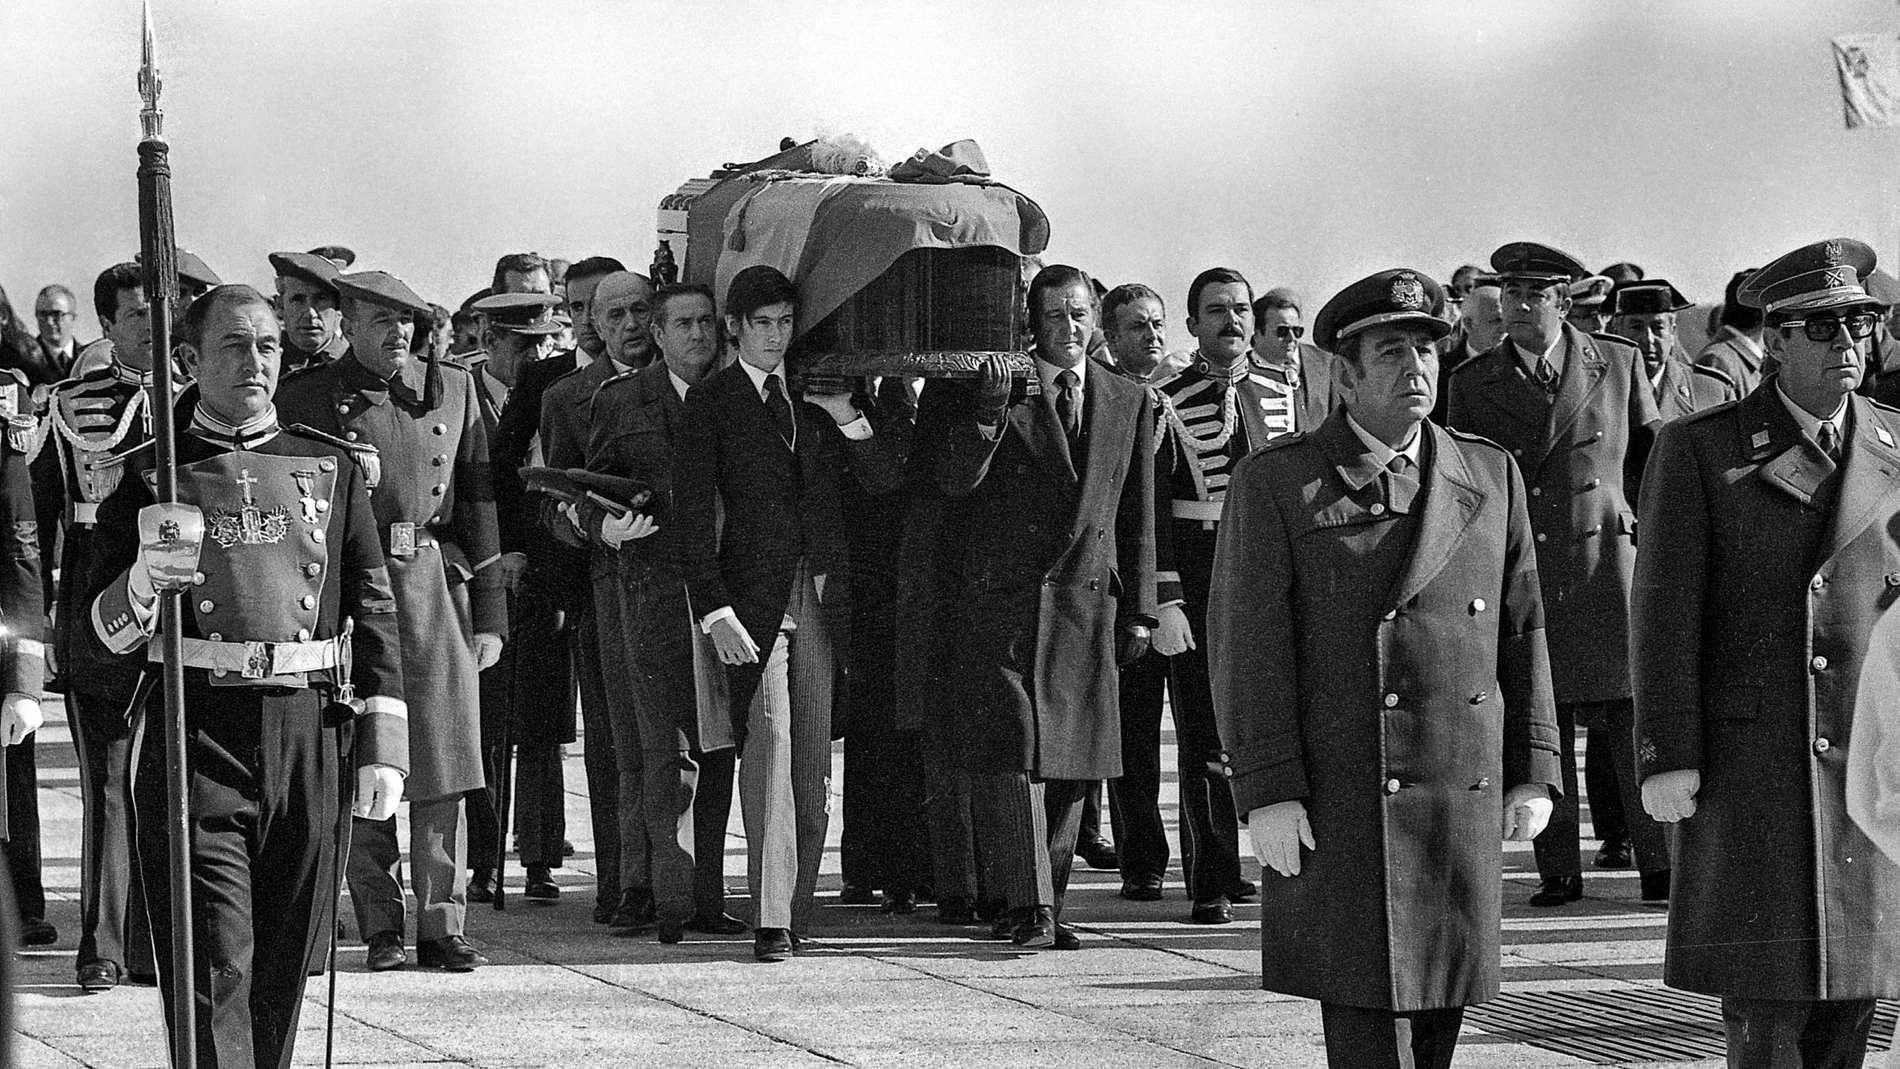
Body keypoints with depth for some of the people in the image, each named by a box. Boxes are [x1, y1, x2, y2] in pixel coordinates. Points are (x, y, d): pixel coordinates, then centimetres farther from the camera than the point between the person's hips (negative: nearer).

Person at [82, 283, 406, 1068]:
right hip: (196, 739, -3)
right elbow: (101, 642, 2)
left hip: (310, 736, 3)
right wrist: (140, 584, -20)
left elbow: (373, 613, 12)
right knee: (213, 970, -9)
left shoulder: (330, 468, 12)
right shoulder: (150, 476, 5)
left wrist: (383, 746, 5)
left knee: (282, 972, 10)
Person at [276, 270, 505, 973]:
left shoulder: (453, 388, 12)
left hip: (436, 583, 2)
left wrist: (488, 616, 8)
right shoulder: (305, 398, 4)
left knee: (444, 763, -1)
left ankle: (442, 923, 3)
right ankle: (380, 927, 7)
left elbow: (478, 505, 12)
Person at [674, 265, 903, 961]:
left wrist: (849, 419, -5)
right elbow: (692, 511, -3)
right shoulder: (712, 402, 2)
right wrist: (713, 607, -13)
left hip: (823, 591, 4)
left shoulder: (817, 396, 14)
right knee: (768, 747, -12)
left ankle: (798, 908, 12)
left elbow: (886, 483, 12)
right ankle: (770, 920, -13)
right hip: (753, 592, -4)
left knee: (813, 758, 4)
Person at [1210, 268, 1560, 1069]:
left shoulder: (1490, 476, 11)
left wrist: (1532, 771, 9)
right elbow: (1246, 643, -5)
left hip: (1464, 798, 4)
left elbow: (1522, 631, 14)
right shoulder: (1275, 483, -2)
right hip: (1341, 808, -4)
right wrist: (1267, 792, -11)